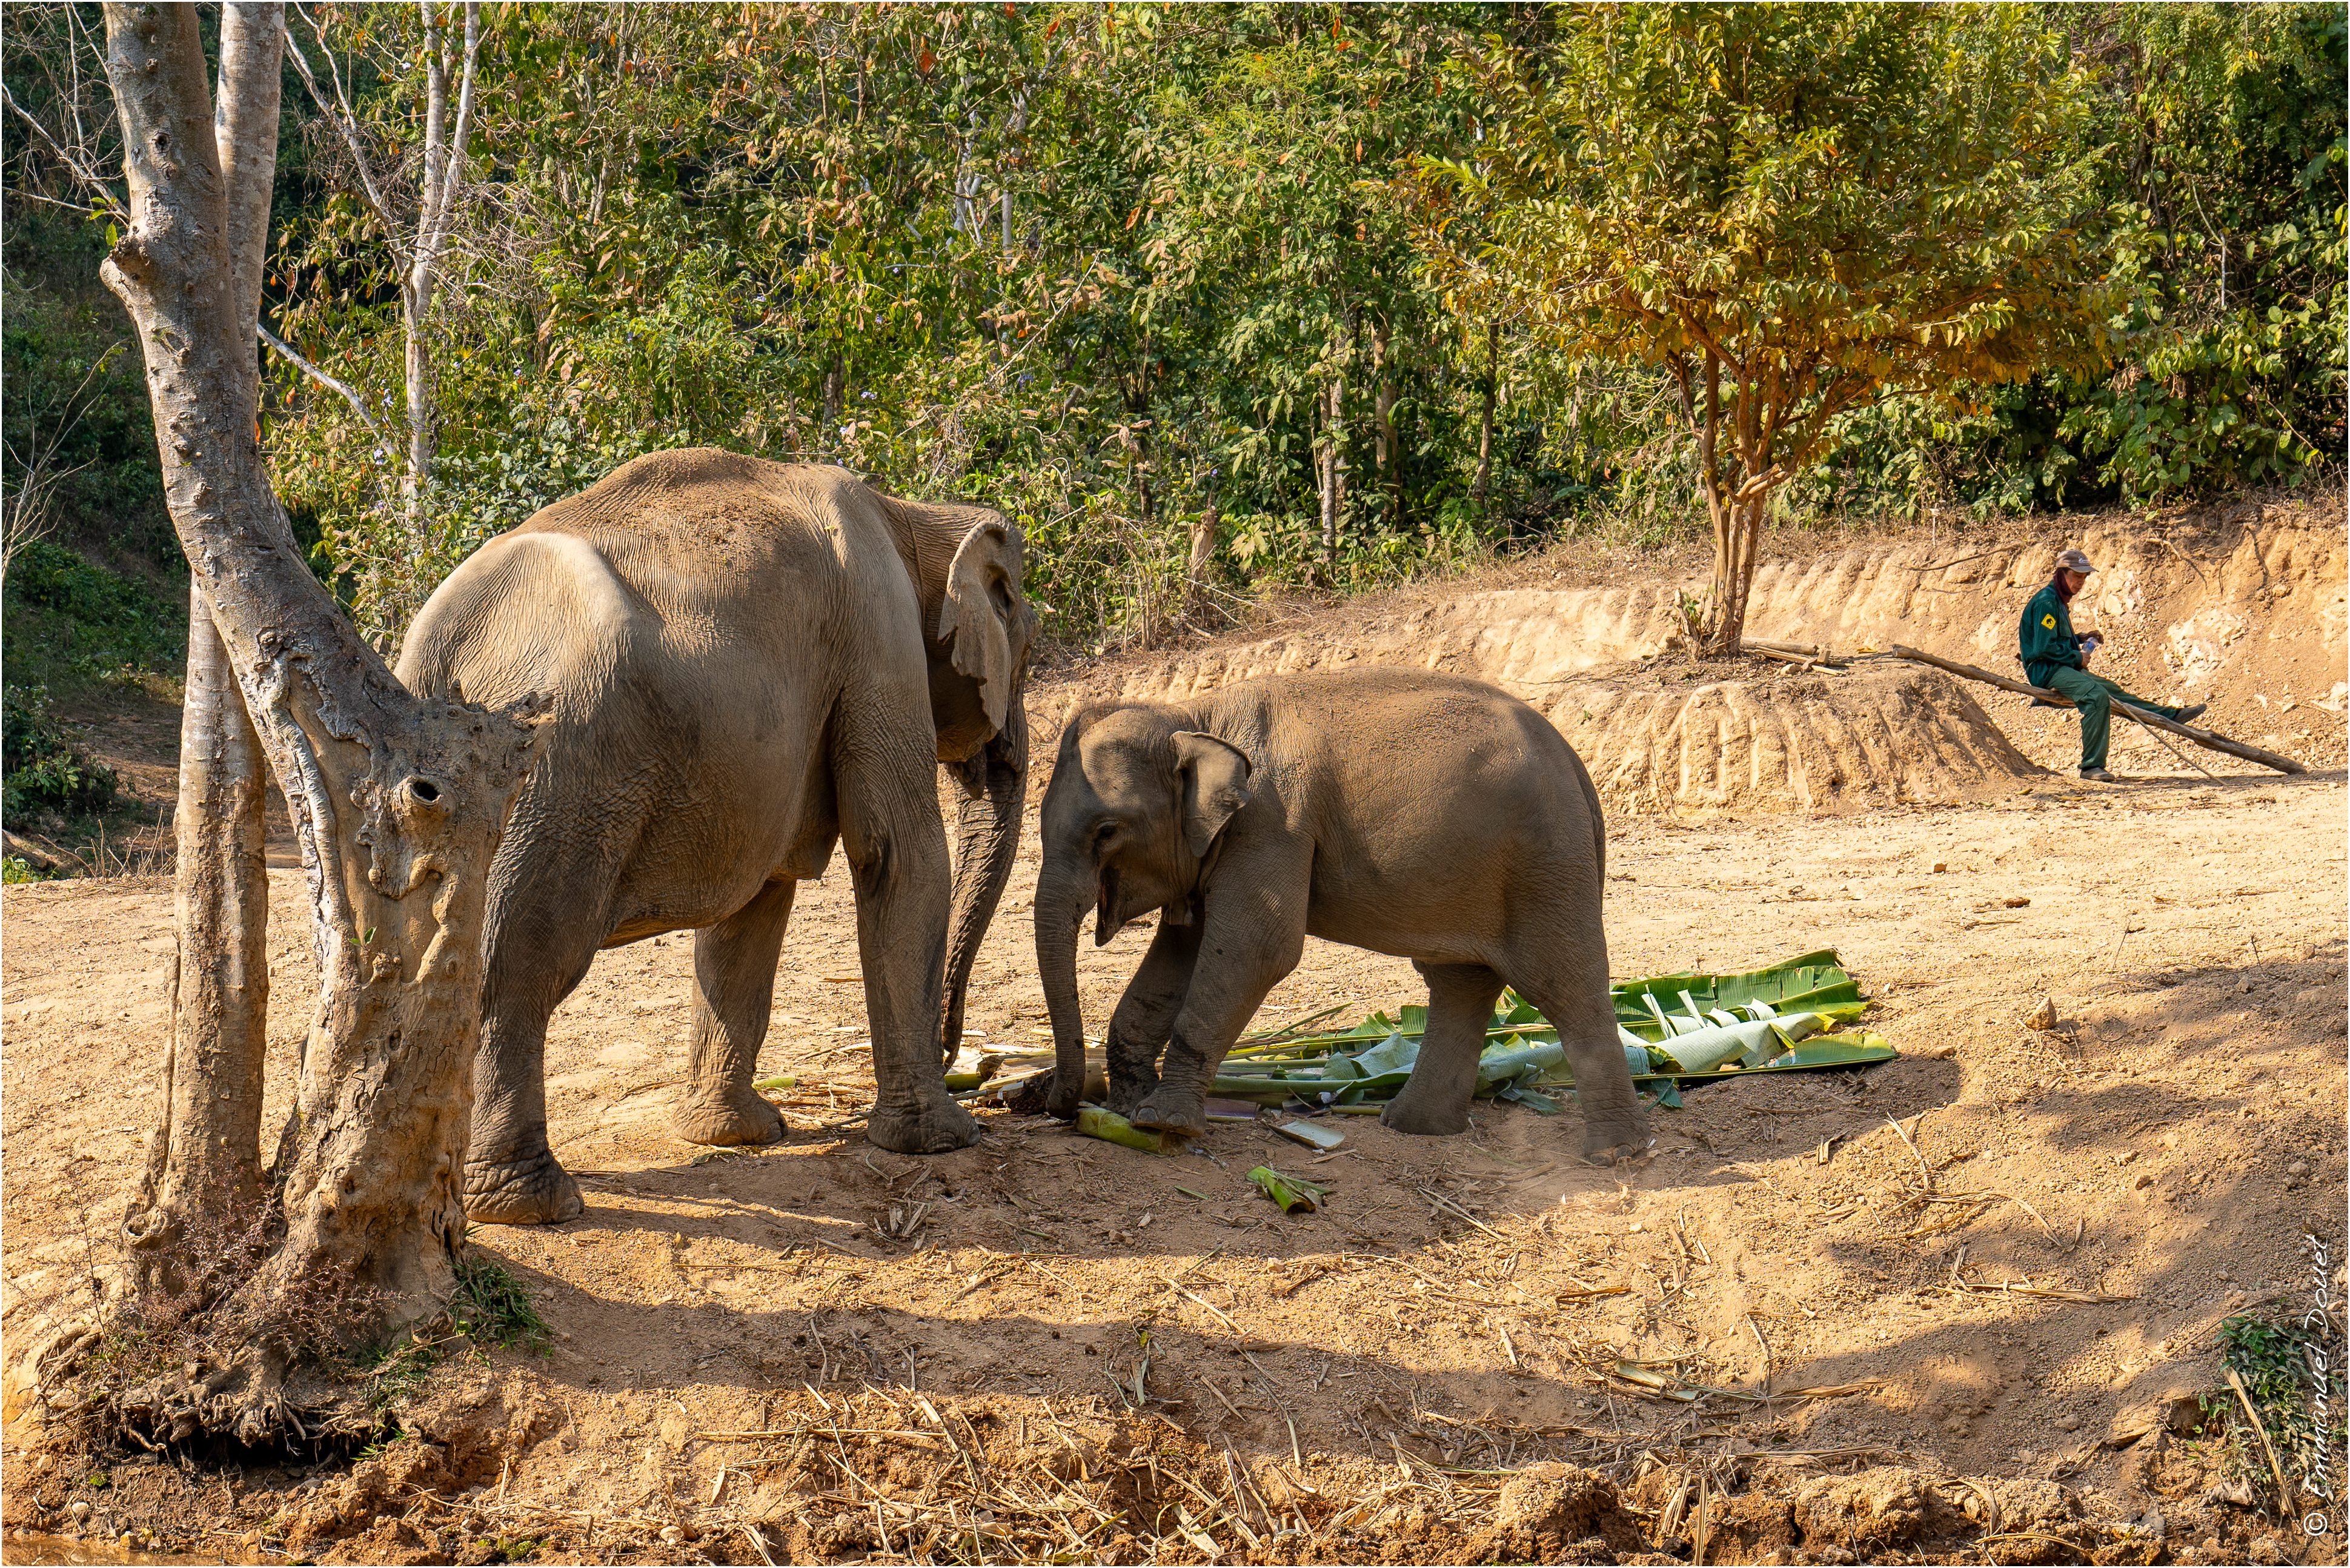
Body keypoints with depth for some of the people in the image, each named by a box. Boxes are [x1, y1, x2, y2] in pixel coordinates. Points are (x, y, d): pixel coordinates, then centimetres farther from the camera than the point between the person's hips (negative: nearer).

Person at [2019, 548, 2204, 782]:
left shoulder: (2059, 602, 20)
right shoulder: (2046, 602, -13)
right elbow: (2045, 648, -20)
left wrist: (2080, 639, 13)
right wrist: (2077, 658, -9)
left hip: (2064, 668, 11)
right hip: (2046, 670, -11)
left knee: (2113, 690, 15)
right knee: (2097, 695, -29)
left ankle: (2171, 716, 25)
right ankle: (2091, 766, -33)